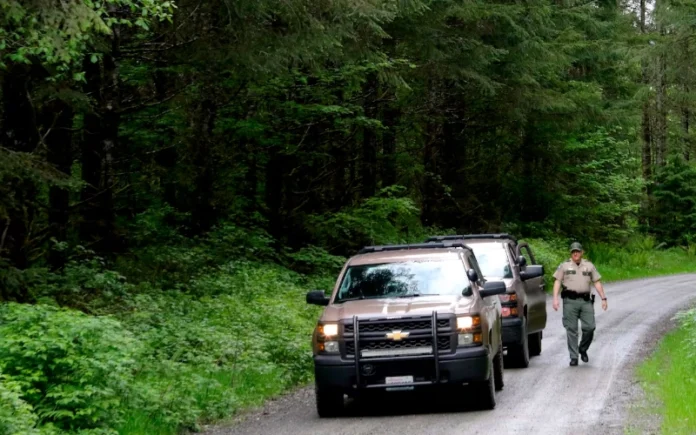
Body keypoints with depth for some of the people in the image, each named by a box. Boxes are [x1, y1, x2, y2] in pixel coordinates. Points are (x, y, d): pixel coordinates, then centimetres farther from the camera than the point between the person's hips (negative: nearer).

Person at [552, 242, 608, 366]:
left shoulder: (589, 266, 15)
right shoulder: (564, 266, 10)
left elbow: (597, 282, 14)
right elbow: (557, 282, 5)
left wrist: (603, 298, 7)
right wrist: (555, 298, -7)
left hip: (586, 301, 2)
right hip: (570, 301, -2)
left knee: (589, 327, -6)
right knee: (571, 330, -2)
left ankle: (583, 349, 18)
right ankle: (573, 357, 1)